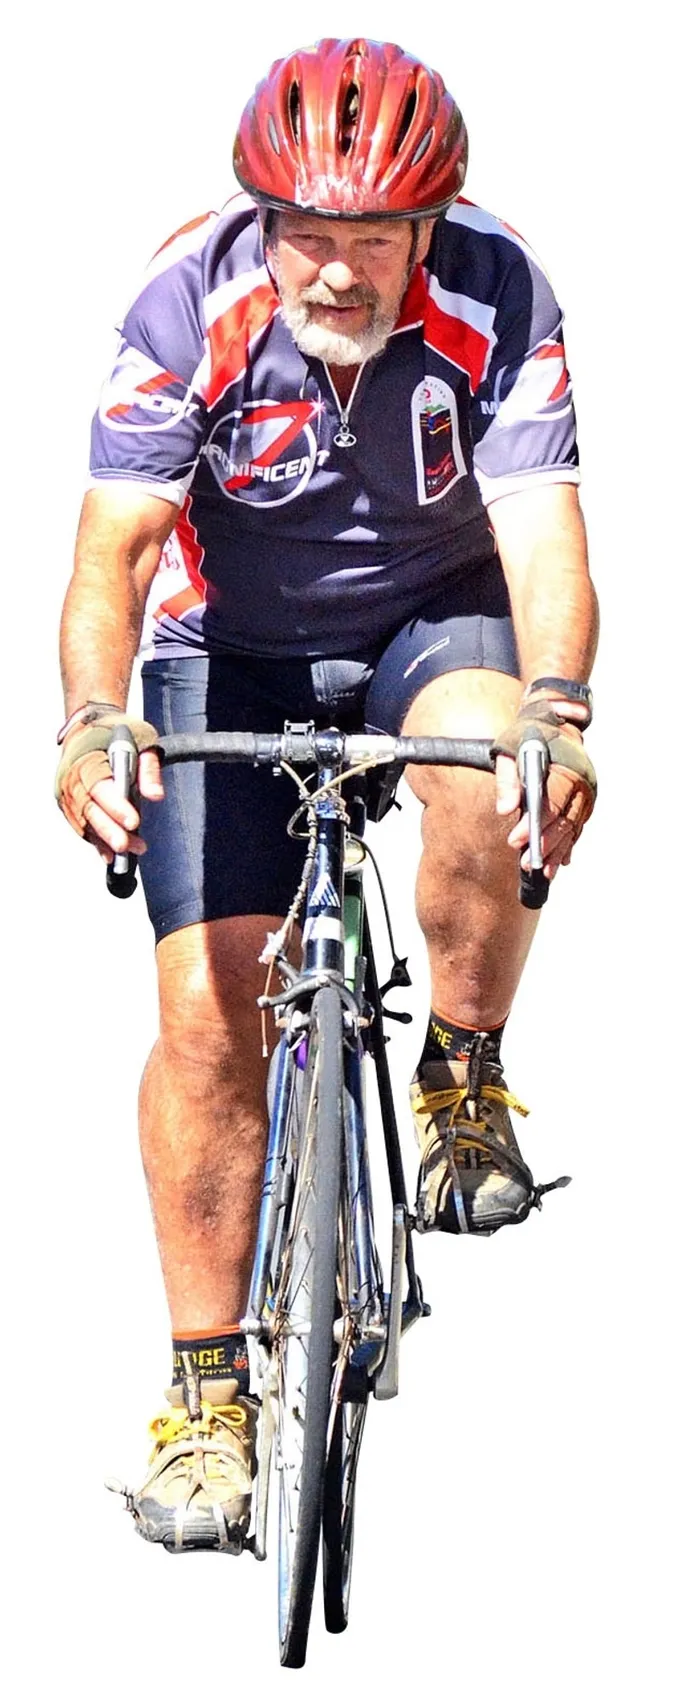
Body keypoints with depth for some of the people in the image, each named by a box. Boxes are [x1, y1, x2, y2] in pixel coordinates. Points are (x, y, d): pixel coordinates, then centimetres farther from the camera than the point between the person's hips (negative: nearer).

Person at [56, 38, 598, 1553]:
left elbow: (541, 533, -31)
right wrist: (95, 719, -47)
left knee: (489, 779, -35)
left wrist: (558, 711, -50)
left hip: (434, 616, 0)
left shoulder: (497, 296, -23)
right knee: (208, 1010, -10)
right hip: (235, 644, 0)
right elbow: (116, 545, -28)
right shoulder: (192, 302, -24)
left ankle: (463, 1083, -6)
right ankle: (207, 1392, 2)